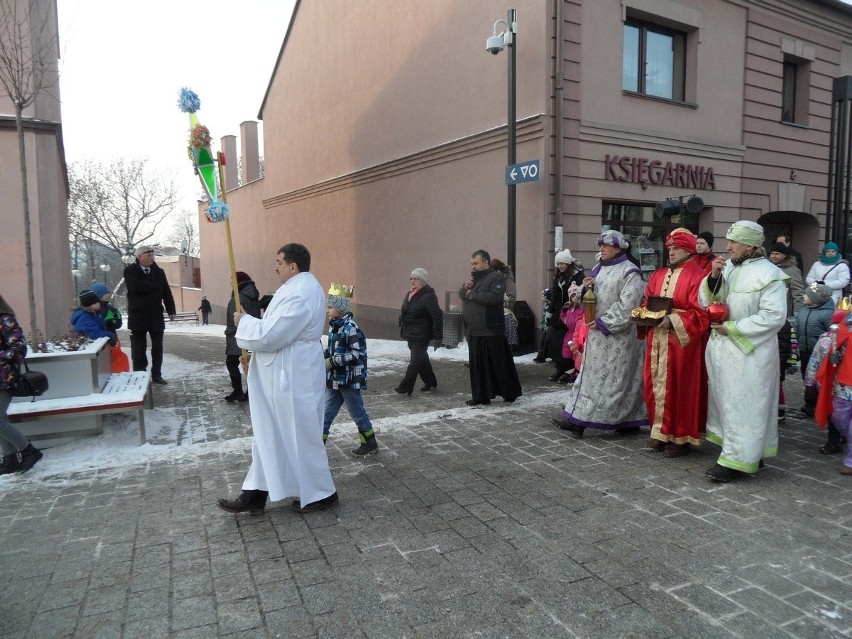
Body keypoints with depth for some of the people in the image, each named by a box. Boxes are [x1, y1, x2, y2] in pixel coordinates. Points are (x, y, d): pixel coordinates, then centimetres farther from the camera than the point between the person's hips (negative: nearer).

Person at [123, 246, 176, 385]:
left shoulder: (159, 272, 8)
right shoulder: (130, 271, -2)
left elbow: (166, 292, 6)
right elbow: (135, 286, -21)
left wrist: (171, 310, 1)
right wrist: (154, 285, -9)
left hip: (156, 315, 3)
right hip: (138, 315, -3)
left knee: (157, 347, 8)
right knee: (139, 348, 2)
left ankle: (156, 374, 18)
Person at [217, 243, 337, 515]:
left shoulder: (300, 294, -23)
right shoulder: (300, 287, 12)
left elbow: (270, 335, -24)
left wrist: (244, 321, -7)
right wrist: (255, 352, 11)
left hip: (293, 377, -11)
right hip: (283, 375, 11)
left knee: (301, 436, 3)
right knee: (269, 434, 14)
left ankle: (321, 493, 20)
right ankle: (255, 495, 23)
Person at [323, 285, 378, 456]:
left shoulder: (351, 328, -19)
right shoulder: (334, 326, 7)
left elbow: (358, 354, -23)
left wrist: (332, 361, -23)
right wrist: (325, 355, 1)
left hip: (349, 380, -8)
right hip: (334, 380, 8)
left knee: (358, 413, 8)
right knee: (326, 413, 10)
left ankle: (370, 444, 25)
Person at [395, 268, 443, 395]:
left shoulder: (428, 296, -17)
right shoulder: (410, 294, 10)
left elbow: (437, 316, -20)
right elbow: (403, 312, 22)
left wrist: (438, 336, -20)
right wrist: (402, 327, 18)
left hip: (421, 336, -9)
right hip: (411, 335, 9)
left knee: (415, 362, -6)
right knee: (422, 360, 19)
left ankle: (405, 387, -3)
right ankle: (431, 383, 33)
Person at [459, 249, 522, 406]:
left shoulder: (497, 277, -9)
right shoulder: (474, 278, 17)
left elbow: (494, 297, -24)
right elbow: (462, 295, 17)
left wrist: (473, 295, -14)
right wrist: (465, 287, -5)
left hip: (491, 331, -8)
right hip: (474, 331, 8)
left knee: (499, 364, 1)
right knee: (477, 366, 11)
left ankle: (510, 393, 15)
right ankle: (480, 396, 19)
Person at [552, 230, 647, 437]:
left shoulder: (629, 272, -9)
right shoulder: (598, 269, 14)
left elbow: (627, 305, -18)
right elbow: (589, 300, 17)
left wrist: (604, 322, -18)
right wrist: (585, 289, -5)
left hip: (618, 334, -8)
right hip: (597, 331, 8)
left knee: (617, 377, -1)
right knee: (592, 372, 7)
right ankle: (579, 419, 10)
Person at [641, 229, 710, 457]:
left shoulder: (697, 276, -7)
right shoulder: (658, 275, 14)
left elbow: (700, 313, -13)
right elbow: (646, 302, 19)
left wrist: (672, 320, -21)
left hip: (683, 341, -6)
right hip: (657, 340, 6)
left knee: (679, 387, 0)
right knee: (657, 385, 9)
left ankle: (680, 436, 12)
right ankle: (660, 432, 20)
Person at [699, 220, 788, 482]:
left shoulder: (769, 274, -11)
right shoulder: (727, 267, 8)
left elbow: (774, 316, -17)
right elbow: (705, 303, 8)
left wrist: (732, 328, -15)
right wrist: (713, 277, -9)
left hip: (749, 351, -7)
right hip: (720, 347, 7)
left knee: (743, 404, -1)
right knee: (725, 400, 13)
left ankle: (737, 460, 7)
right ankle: (748, 453, 26)